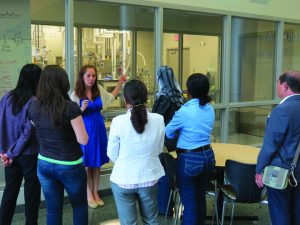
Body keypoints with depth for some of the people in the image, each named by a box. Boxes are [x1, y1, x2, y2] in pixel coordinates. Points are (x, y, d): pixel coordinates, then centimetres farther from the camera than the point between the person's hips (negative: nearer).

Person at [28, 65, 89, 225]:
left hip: (44, 164, 4)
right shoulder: (70, 107, -21)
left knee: (53, 209, 16)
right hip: (70, 166, -4)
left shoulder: (33, 107, -5)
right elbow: (83, 140, -17)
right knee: (80, 206, 19)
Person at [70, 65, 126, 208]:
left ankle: (96, 193, 28)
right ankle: (89, 195, 21)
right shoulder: (76, 94, -12)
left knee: (97, 163, 13)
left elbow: (111, 97, 22)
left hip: (99, 129, 5)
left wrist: (120, 83, 18)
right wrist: (82, 109, -25)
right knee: (87, 164, 6)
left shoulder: (99, 90, 2)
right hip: (85, 130, -4)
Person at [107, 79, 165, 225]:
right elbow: (159, 149, 3)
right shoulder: (158, 119, -10)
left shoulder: (118, 121, -17)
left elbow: (112, 154, -5)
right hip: (149, 177, 2)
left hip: (123, 180, -2)